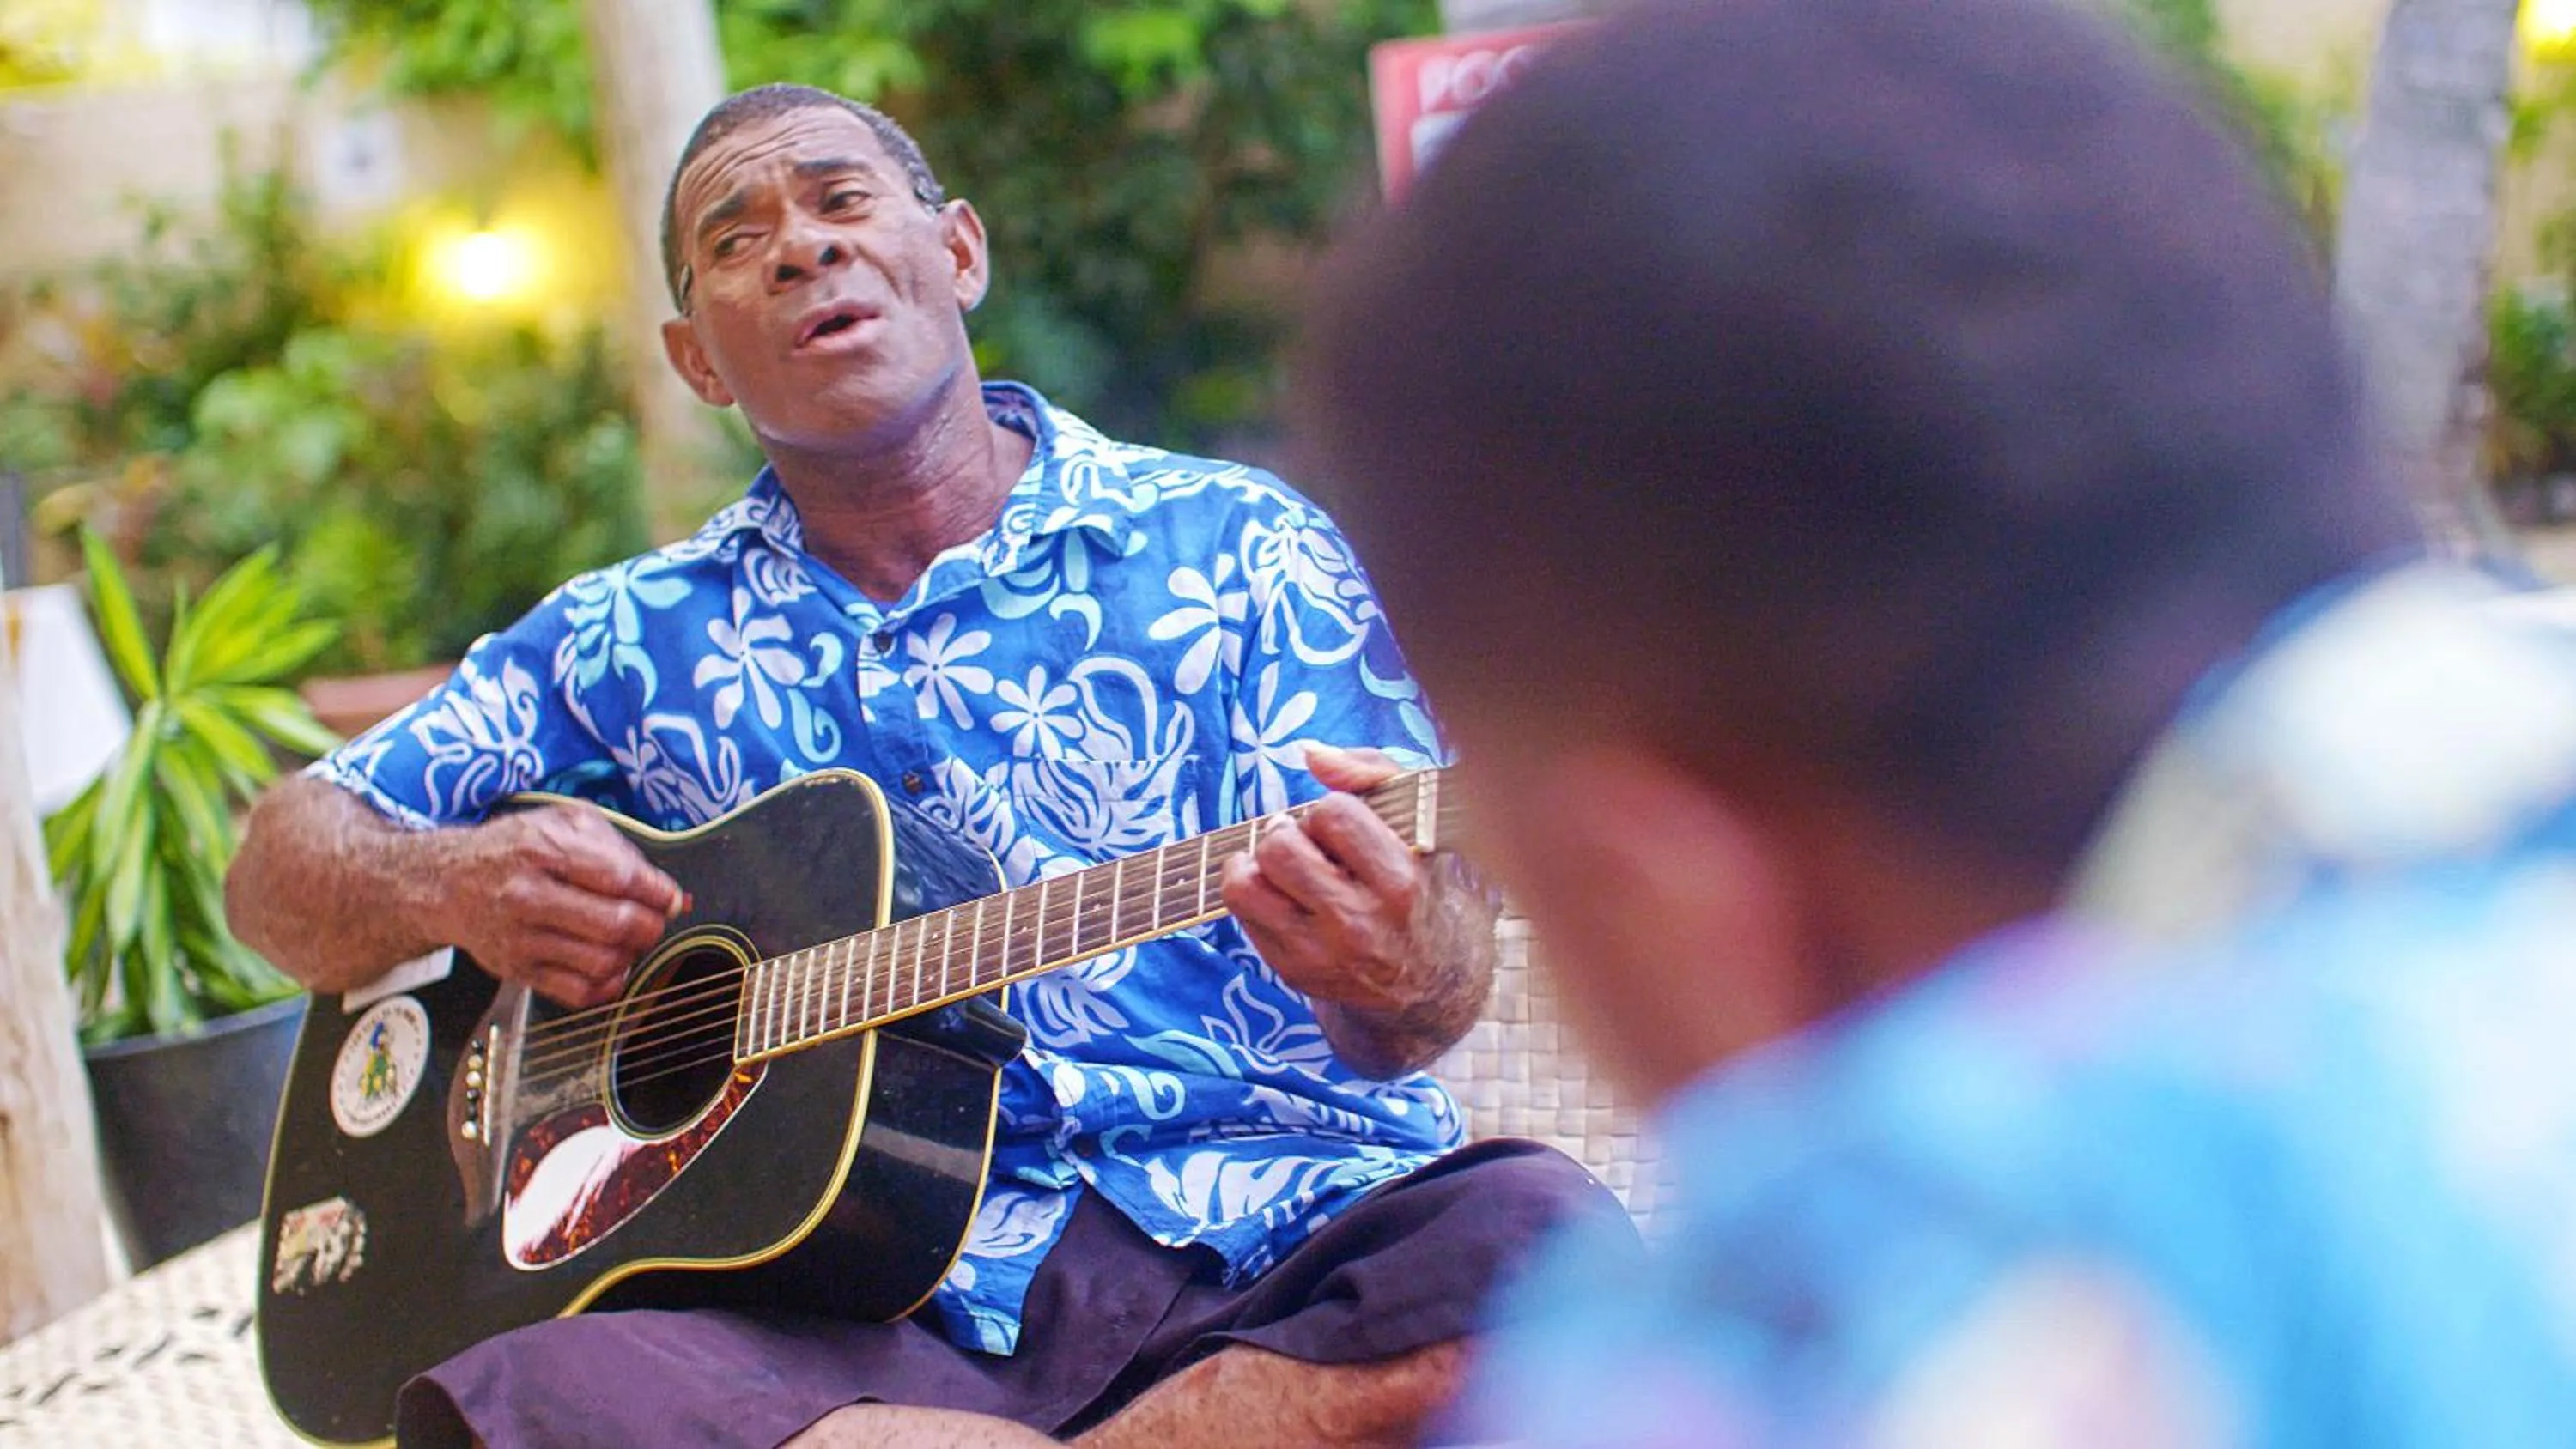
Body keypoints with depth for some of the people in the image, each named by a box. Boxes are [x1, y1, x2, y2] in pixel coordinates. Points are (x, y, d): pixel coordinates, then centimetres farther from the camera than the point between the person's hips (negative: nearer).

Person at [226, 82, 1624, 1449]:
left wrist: (1397, 970, -28)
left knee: (1524, 1238, -34)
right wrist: (451, 883, -6)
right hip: (884, 1321, 2)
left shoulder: (1231, 549, 6)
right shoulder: (635, 640, 15)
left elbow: (1435, 988, -3)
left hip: (1262, 1253, -1)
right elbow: (282, 864, 18)